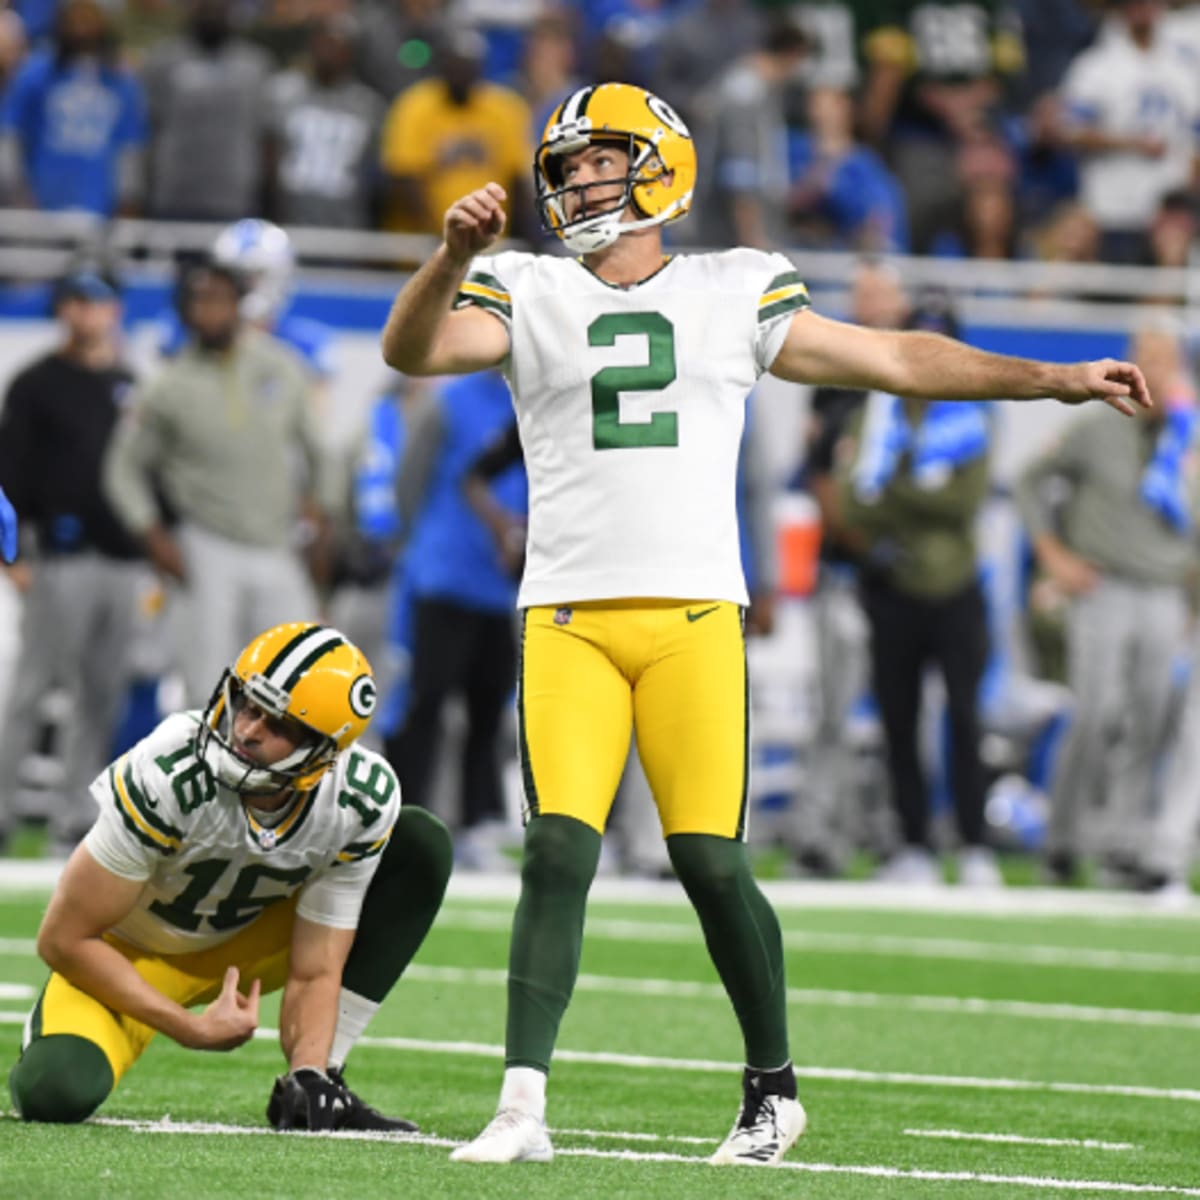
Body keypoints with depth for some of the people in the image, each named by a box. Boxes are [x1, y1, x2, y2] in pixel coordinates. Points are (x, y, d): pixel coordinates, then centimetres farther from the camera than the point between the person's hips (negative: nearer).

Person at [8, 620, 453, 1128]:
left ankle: (317, 1081, -11)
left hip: (246, 943, 4)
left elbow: (314, 974, -16)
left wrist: (308, 1075, -35)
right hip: (131, 957, -4)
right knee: (56, 1092, -35)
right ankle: (55, 1036, 7)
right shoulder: (169, 775, -34)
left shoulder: (363, 804, -22)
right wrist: (192, 1030, -23)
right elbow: (64, 938, -24)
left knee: (422, 846, -13)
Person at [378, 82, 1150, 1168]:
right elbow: (412, 350, -6)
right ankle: (523, 1108, -12)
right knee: (558, 853, -12)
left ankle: (774, 1090, 14)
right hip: (568, 620, 0)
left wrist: (1056, 381, 16)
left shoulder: (731, 297, 12)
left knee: (711, 864, -5)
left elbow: (898, 360, 17)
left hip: (692, 617, 0)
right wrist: (455, 255, -24)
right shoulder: (528, 298, 10)